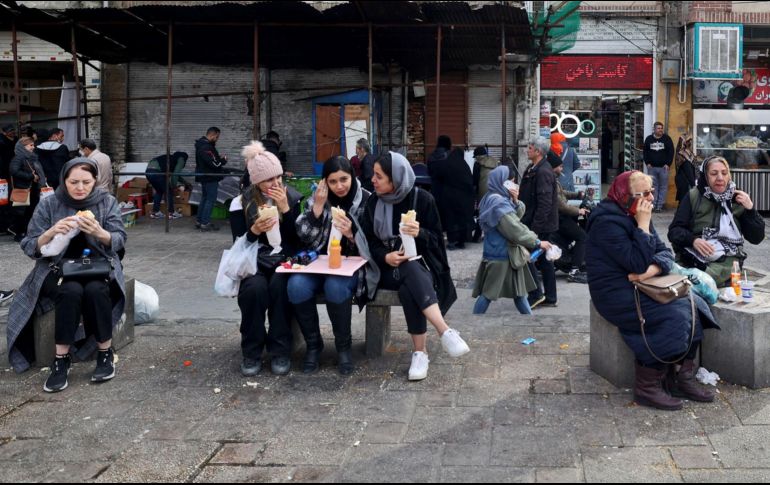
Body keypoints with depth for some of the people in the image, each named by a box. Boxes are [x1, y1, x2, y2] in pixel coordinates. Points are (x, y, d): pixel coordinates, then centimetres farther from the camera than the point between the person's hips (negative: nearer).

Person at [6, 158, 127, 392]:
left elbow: (119, 241, -6)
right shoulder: (48, 204, -1)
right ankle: (61, 359, -24)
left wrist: (99, 232, -28)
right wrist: (51, 232, -24)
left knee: (95, 290, -34)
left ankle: (105, 353, -18)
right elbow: (30, 248, -3)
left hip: (99, 267, 0)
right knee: (71, 291, -34)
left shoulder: (107, 202, 1)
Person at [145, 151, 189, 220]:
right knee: (168, 191, 9)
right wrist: (174, 185, 5)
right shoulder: (181, 159, 12)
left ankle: (155, 212, 23)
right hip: (156, 172, -8)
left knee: (159, 191, 25)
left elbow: (174, 173, 46)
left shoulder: (171, 158, 34)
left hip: (148, 171, 8)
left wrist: (184, 182, 55)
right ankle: (171, 213, 14)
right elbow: (175, 173, -1)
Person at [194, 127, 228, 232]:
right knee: (211, 199, -4)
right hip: (210, 177, -11)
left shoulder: (202, 145, 12)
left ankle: (199, 221, 24)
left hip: (204, 176, 11)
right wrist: (223, 160, -8)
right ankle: (205, 223, -3)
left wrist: (219, 159, 1)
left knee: (205, 198, 19)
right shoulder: (206, 147, -22)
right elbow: (214, 164, -25)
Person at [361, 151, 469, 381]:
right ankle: (445, 332, -39)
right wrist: (386, 256, -17)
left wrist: (420, 233, -25)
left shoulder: (422, 199, -4)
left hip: (420, 264, -1)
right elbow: (369, 242, 4)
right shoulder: (373, 202, 3)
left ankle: (420, 351, -32)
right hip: (387, 268, 1)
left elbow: (436, 240, -2)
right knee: (410, 272, -36)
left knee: (408, 289, -37)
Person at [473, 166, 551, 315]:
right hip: (499, 254, -10)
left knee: (518, 290, 15)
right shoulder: (498, 203, -22)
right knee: (488, 292, 0)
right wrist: (537, 243, -18)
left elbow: (518, 215, 11)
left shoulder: (502, 199, 9)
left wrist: (515, 201, -8)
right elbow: (515, 229, -24)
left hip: (509, 253, 10)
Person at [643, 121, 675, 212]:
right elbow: (645, 152, 13)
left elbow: (671, 152, 1)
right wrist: (647, 163, 2)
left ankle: (660, 205, 2)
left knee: (663, 187, -1)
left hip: (663, 167, -1)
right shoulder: (649, 139, 7)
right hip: (652, 167, 1)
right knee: (653, 186, 4)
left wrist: (668, 164, -6)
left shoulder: (667, 138, 1)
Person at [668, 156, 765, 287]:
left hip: (726, 259, 0)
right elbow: (674, 231, 0)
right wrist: (693, 240, -20)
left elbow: (757, 238, 8)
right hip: (692, 255, 0)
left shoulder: (738, 199, 10)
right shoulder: (693, 196, 6)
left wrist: (750, 209, -5)